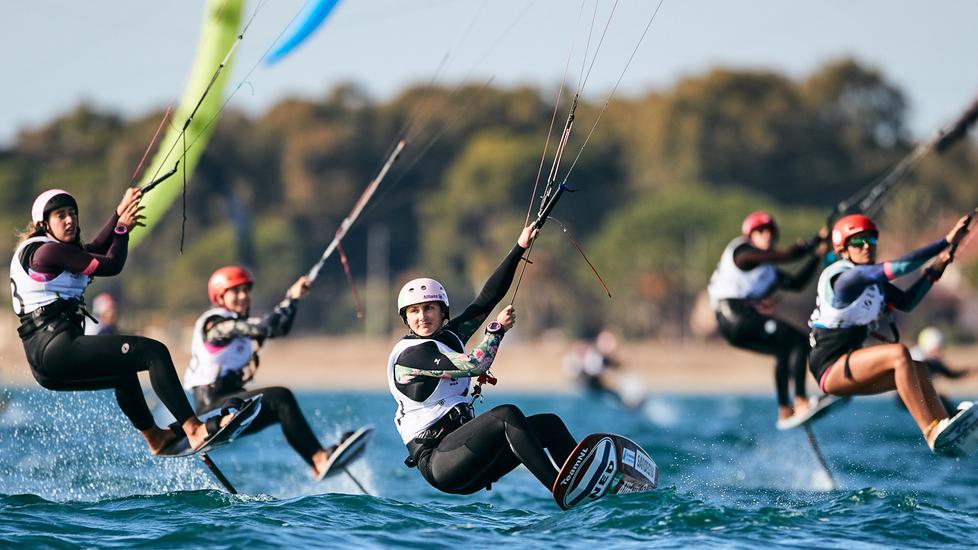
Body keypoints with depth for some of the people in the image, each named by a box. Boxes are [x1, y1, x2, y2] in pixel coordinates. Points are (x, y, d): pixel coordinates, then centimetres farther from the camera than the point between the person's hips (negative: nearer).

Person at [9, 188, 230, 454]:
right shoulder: (47, 251, -11)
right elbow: (110, 266, -10)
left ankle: (154, 437, 51)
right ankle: (193, 430, -21)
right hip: (58, 350, -11)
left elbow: (94, 250, 25)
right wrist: (123, 228, 5)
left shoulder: (45, 251, 18)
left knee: (123, 371, 37)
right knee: (154, 352, -15)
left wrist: (121, 211, 23)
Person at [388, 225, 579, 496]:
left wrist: (520, 248, 10)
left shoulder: (449, 336, 15)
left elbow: (487, 299, 14)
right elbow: (475, 364, -17)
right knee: (506, 414, -30)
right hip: (437, 461, -9)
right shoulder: (411, 354, -9)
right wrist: (498, 329, -1)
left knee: (550, 424, 1)